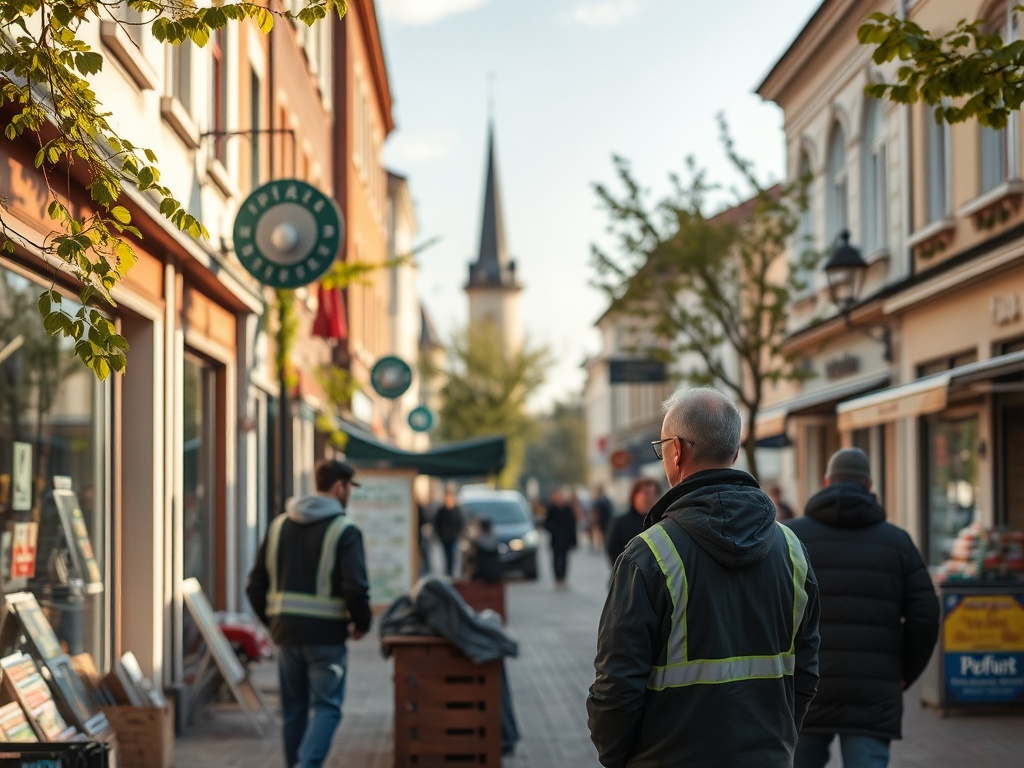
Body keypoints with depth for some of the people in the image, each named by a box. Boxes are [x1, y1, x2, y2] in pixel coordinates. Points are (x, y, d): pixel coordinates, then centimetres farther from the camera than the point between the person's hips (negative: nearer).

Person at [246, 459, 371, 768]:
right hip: (326, 634, -5)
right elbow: (356, 587, -17)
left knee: (294, 710, 15)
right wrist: (361, 623, 0)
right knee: (327, 707, -2)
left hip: (286, 631, 5)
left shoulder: (279, 525, 10)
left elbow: (255, 585, 11)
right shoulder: (344, 530, -8)